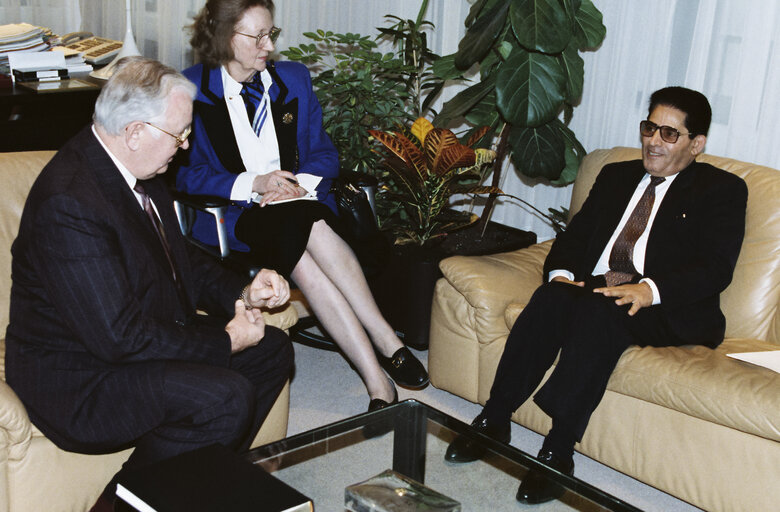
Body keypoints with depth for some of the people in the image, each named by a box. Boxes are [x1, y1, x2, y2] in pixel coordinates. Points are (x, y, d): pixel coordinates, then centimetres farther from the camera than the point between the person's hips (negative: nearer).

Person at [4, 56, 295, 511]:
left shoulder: (139, 170, 2)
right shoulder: (69, 204, -29)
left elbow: (179, 258, 15)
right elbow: (119, 336, -30)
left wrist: (241, 292, -3)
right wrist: (224, 342, -20)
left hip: (144, 334, 10)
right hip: (78, 378, -10)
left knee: (271, 349, 8)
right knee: (225, 397, -28)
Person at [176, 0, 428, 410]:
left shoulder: (293, 79, 14)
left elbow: (324, 153, 13)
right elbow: (187, 173, -2)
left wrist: (298, 184, -9)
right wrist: (253, 185, -15)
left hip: (300, 205, 2)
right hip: (232, 216, -2)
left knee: (302, 261, -35)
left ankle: (376, 378, -34)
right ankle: (386, 344, -34)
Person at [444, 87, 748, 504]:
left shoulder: (722, 190, 8)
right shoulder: (616, 176, 25)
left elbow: (716, 268, -6)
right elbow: (577, 233, 17)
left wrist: (649, 290, -23)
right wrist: (562, 272, -6)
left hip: (669, 311, -4)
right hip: (593, 289, 4)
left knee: (600, 309, -35)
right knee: (551, 298, -28)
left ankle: (558, 451, -33)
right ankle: (494, 420, -24)